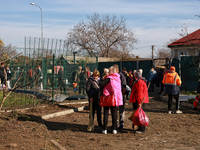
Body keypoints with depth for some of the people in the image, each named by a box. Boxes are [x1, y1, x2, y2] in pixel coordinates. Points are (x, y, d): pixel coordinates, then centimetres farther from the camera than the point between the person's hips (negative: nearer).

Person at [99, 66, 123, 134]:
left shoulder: (109, 78, -13)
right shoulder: (118, 78, 5)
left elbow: (101, 84, -22)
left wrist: (101, 80, 0)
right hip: (115, 99, 4)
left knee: (106, 114, 4)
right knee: (114, 114, 10)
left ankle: (105, 129, 5)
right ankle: (114, 129, 11)